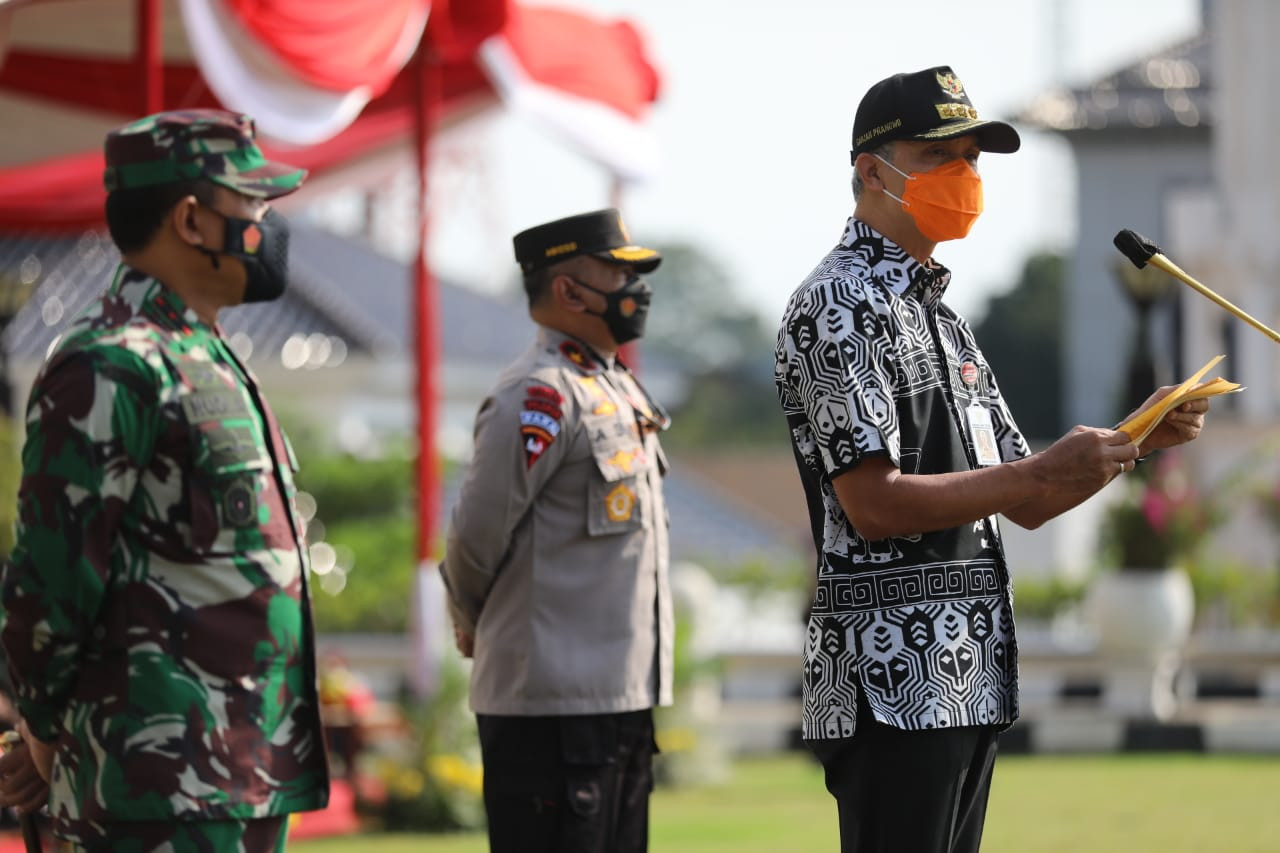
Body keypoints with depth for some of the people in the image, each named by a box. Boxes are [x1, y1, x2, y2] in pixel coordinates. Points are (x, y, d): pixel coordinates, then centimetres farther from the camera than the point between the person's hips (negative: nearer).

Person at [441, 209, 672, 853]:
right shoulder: (540, 395, -14)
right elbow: (477, 534, -13)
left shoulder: (619, 390, 17)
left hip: (624, 696, 9)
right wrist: (474, 625, 3)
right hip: (553, 701, -9)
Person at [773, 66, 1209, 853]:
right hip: (893, 685, -10)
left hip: (969, 684, 10)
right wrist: (1045, 471, -20)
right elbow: (875, 504, -18)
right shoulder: (841, 306, -8)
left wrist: (1136, 440, 5)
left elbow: (1023, 504, 20)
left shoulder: (941, 316, 22)